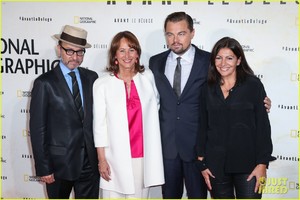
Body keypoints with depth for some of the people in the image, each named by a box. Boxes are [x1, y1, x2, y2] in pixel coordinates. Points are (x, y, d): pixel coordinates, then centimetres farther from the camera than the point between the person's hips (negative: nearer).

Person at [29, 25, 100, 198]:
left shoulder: (91, 78, 4)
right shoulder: (45, 83, -8)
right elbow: (37, 128, -7)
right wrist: (43, 168, -9)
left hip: (90, 160, 3)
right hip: (59, 162, -3)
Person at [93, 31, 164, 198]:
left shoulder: (148, 77, 2)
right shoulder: (102, 84, -6)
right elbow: (99, 124, -3)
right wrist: (102, 160, -4)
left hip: (144, 154, 2)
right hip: (116, 156, -2)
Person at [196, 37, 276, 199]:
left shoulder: (253, 85, -3)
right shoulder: (208, 89, 6)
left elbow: (263, 125, -4)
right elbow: (203, 127, 7)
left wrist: (262, 163, -8)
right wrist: (202, 163, 4)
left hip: (247, 163, -2)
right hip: (216, 165, 3)